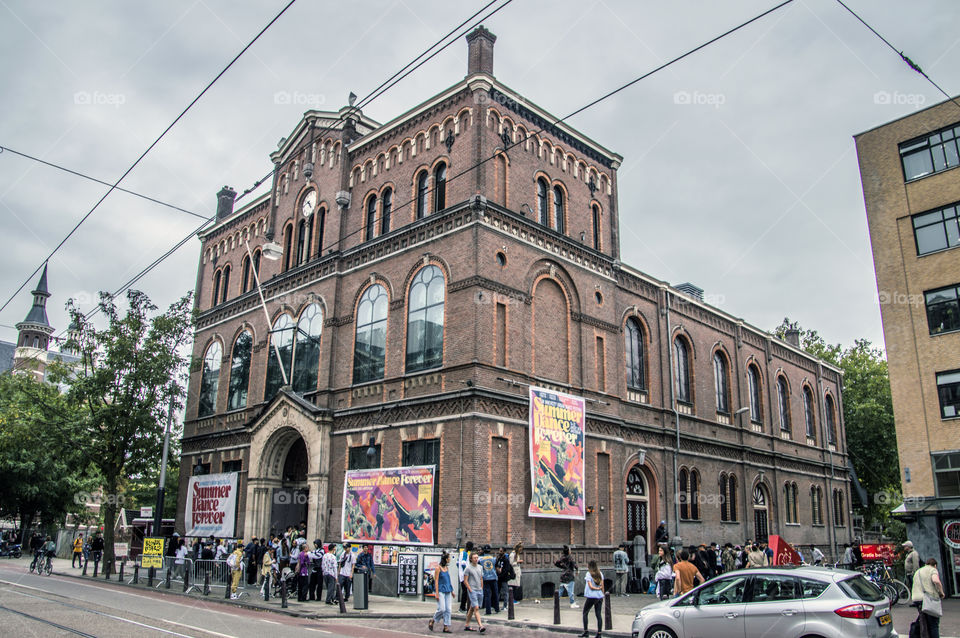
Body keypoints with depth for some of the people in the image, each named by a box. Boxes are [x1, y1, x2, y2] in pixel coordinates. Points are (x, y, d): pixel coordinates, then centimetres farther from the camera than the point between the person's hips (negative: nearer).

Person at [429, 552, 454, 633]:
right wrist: (437, 593, -15)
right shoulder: (438, 568, -8)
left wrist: (452, 590, 17)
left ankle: (446, 627, 6)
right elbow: (436, 581, -11)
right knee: (441, 609, -10)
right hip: (441, 590, -7)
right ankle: (432, 621, 12)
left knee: (448, 609, 2)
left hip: (447, 591, 7)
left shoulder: (447, 568, 12)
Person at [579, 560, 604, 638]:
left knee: (585, 613, 9)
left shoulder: (589, 574, -9)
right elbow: (602, 586, 9)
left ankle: (586, 631, 5)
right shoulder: (600, 573, 8)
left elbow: (590, 586, -15)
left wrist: (597, 588, -3)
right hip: (600, 596, 5)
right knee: (598, 615, 7)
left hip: (591, 597, -5)